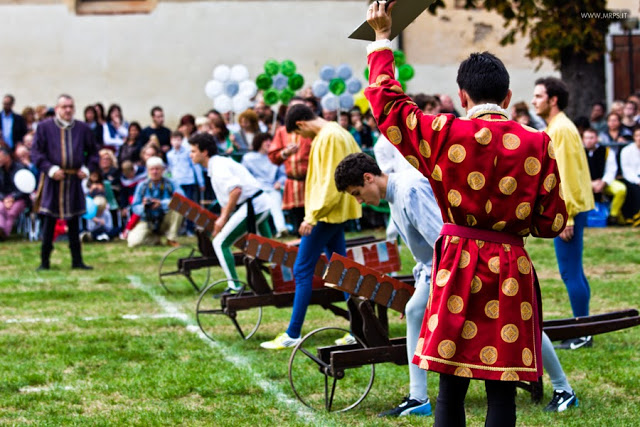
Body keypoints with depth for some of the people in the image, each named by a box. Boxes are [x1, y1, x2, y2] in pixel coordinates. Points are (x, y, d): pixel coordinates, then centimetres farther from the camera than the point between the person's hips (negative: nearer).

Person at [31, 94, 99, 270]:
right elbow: (36, 151, -3)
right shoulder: (44, 127, -1)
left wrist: (87, 168, 0)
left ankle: (77, 260, 15)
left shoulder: (83, 129, 7)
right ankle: (44, 261, 8)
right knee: (49, 221, 0)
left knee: (74, 221, 9)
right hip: (52, 180, -2)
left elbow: (93, 151, 15)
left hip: (74, 180, 2)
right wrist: (50, 169, -14)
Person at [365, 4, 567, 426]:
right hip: (512, 273, 0)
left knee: (451, 389, 7)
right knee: (502, 391, 4)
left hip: (457, 271, 0)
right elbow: (551, 223, 1)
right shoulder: (537, 144, -4)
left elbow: (386, 101, 8)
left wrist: (382, 38, 18)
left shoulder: (444, 134, -5)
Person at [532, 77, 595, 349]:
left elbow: (565, 175, -19)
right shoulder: (556, 127, 16)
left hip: (569, 209, -10)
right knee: (574, 272, 14)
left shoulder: (561, 129, -15)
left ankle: (582, 334, -2)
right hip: (569, 208, 10)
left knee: (570, 271, -7)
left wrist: (565, 217, -22)